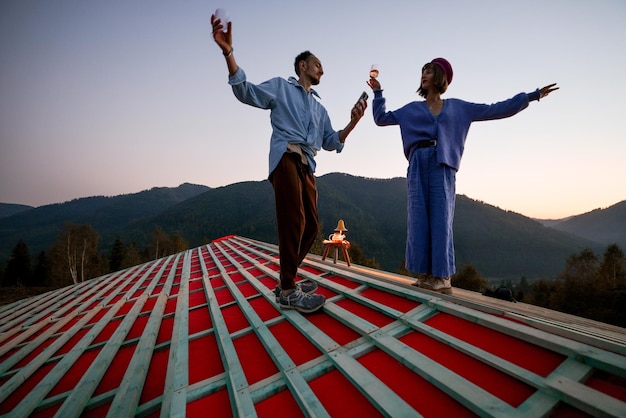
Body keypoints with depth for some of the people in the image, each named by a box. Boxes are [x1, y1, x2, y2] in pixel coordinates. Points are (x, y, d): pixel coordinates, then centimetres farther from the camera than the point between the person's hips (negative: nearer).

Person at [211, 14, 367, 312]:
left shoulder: (320, 107, 30)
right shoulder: (281, 87, 14)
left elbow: (331, 142, 23)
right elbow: (245, 91, 0)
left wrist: (353, 122, 9)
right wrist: (228, 52, -14)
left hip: (308, 165, 7)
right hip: (286, 157, -7)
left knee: (311, 225, 3)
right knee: (294, 221, -17)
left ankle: (287, 280, 17)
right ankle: (288, 291, -7)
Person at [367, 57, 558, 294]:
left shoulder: (458, 107, 19)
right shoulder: (412, 109, 20)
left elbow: (496, 110, 20)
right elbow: (381, 118, 21)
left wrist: (532, 96, 19)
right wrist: (378, 93, 18)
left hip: (442, 167, -1)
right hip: (418, 166, 1)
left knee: (441, 221, -7)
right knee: (419, 221, -5)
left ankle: (442, 278, -4)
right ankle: (424, 276, 1)